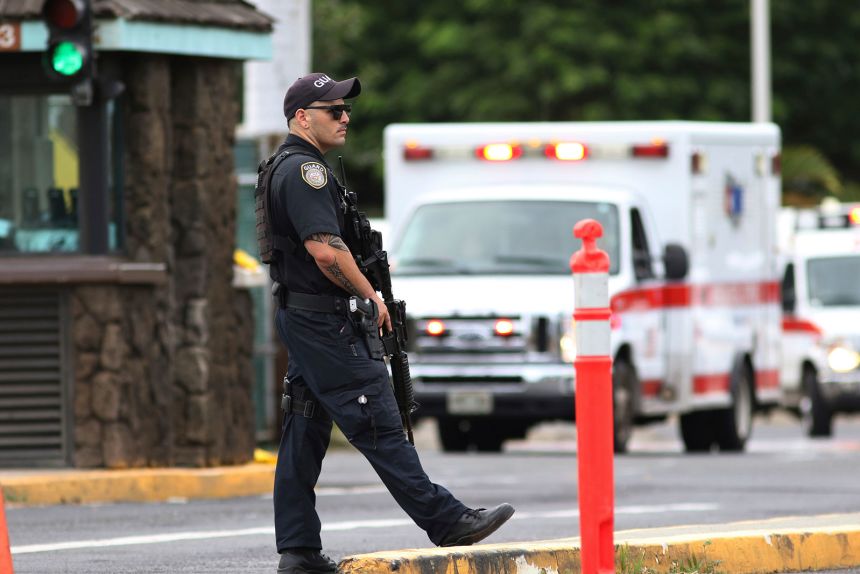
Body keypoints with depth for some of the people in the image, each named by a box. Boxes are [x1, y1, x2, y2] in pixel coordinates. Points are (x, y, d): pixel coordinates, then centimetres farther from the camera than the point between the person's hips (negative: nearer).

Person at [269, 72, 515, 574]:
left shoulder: (287, 170, 19)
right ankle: (446, 522, -8)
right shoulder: (306, 170, -15)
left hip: (299, 316, 11)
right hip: (323, 320, -11)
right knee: (378, 423, -9)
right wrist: (371, 295, -13)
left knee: (306, 431, 8)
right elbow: (325, 249, -25)